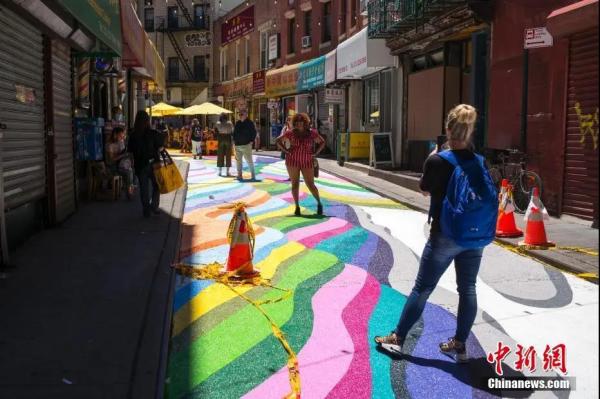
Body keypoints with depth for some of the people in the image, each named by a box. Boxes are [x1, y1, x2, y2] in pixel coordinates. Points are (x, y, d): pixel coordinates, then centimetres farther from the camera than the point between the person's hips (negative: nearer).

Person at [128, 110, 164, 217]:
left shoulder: (133, 136, -8)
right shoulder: (154, 133, -12)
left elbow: (130, 151, -7)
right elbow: (161, 147, -8)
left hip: (140, 165, 1)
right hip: (153, 163, -1)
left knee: (144, 188, 11)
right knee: (156, 186, 17)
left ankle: (146, 211, 14)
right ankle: (154, 206, 6)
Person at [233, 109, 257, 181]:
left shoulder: (249, 123, -5)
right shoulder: (237, 123, 12)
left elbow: (254, 132, -5)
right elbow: (234, 133, 21)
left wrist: (251, 141, -10)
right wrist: (234, 140, 11)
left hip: (246, 145, -6)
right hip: (237, 145, 6)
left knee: (249, 161, -7)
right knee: (238, 161, 9)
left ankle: (253, 176, -1)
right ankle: (239, 175, 17)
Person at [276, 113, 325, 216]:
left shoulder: (312, 133, -1)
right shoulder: (290, 133, -2)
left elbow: (322, 142, 11)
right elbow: (278, 141, 4)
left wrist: (315, 153, 0)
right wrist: (285, 151, -6)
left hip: (307, 162, 0)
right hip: (293, 162, 0)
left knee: (311, 185, -2)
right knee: (295, 184, 1)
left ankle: (319, 203, 18)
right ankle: (297, 207, 11)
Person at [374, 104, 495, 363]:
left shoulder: (438, 161, -13)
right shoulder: (480, 162, 0)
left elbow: (425, 189, 2)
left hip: (445, 235, -4)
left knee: (422, 288, 4)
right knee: (467, 289, 10)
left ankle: (397, 338, 14)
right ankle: (459, 345, 17)